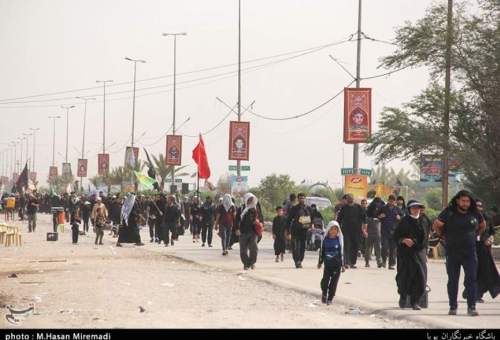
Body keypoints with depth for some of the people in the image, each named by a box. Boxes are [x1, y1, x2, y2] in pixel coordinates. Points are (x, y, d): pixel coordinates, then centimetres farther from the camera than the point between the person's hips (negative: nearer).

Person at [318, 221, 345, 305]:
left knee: (334, 282, 0)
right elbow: (322, 252, 10)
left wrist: (342, 265, 0)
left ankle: (330, 298, 11)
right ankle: (324, 294, 22)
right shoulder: (325, 240, 2)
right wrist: (320, 262, 13)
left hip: (337, 265, -1)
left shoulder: (339, 240, -1)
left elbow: (341, 253, 2)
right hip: (327, 264, 1)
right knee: (325, 280, -4)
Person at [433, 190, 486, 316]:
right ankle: (453, 307, 14)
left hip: (470, 252, 1)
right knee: (453, 281, 6)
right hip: (452, 252, -1)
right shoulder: (449, 213, -6)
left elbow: (482, 225, 20)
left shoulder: (474, 213, 3)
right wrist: (445, 237, 3)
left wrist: (474, 235, 12)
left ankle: (471, 307, -6)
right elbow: (436, 225, 1)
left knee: (472, 279, -6)